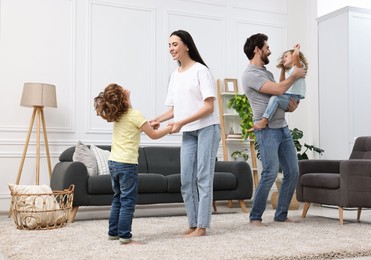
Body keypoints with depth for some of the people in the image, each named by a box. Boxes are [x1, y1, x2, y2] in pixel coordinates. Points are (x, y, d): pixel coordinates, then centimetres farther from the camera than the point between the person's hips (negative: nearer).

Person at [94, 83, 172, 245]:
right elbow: (153, 135, -7)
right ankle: (125, 237, -4)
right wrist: (170, 128, 6)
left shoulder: (116, 115, 11)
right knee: (128, 201, -4)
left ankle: (113, 232, 22)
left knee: (118, 199, 17)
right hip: (127, 164, -8)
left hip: (113, 163, 8)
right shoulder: (134, 114, -12)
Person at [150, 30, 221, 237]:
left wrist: (181, 122, -22)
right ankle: (193, 224, 12)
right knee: (186, 180, 4)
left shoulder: (200, 70, -8)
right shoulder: (175, 75, 13)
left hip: (207, 128, -7)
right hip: (188, 133, 7)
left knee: (203, 178, -7)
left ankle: (202, 226, -2)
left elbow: (209, 106, -15)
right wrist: (159, 120, -3)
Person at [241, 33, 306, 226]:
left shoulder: (267, 72, 20)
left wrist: (290, 105, 3)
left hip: (283, 128, 9)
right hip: (267, 130, -9)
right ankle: (255, 217, 1)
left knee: (292, 172, 6)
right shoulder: (250, 74, -10)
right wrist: (295, 76, -1)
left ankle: (281, 215, 17)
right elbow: (278, 89, -18)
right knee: (270, 173, -14)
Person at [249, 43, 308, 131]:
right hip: (287, 97, 10)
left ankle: (263, 121, -42)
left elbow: (295, 55, -21)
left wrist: (296, 48, 2)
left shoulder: (299, 66, 1)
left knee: (275, 98, -32)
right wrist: (283, 69, 36)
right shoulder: (287, 72, 28)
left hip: (293, 98, -10)